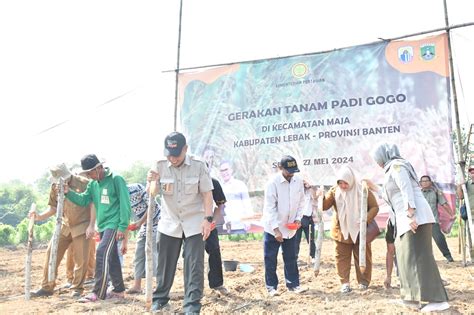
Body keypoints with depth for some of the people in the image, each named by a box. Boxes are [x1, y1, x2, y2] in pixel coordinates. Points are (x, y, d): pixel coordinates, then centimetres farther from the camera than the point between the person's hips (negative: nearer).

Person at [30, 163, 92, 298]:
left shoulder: (83, 183, -16)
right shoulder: (55, 187, 0)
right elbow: (54, 207, 10)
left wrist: (92, 225, -14)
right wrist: (40, 216, -7)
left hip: (81, 225, -5)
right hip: (65, 225, 5)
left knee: (81, 258, -2)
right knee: (51, 252, 3)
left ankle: (77, 288, 15)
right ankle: (47, 287, 17)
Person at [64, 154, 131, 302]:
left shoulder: (116, 180, -12)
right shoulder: (93, 184, 11)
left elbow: (125, 204, -15)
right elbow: (83, 200, 9)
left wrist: (122, 227, -19)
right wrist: (68, 192, -8)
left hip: (114, 224, -8)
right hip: (103, 225, 8)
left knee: (102, 254, -16)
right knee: (111, 258, 13)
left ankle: (98, 292, -12)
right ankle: (119, 290, 23)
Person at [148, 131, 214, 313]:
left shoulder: (199, 166, -9)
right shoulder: (160, 167, -5)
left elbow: (207, 194, -5)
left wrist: (207, 219, -14)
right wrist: (151, 182, -26)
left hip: (194, 224, -2)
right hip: (168, 224, 2)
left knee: (194, 267, -2)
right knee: (165, 265, 12)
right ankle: (160, 300, 30)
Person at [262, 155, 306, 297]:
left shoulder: (298, 181, -3)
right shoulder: (273, 183, -18)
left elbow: (301, 202, 9)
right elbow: (270, 208, -18)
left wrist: (298, 218, -4)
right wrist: (276, 229, -21)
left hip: (290, 227, 4)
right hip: (273, 228, -4)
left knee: (291, 257, 12)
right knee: (270, 258, 5)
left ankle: (293, 284, 23)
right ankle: (271, 286, 16)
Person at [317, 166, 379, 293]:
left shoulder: (363, 190, -9)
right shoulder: (335, 190, -4)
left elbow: (374, 207, -5)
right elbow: (324, 206, -6)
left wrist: (366, 219, -22)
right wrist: (321, 197, -27)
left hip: (360, 231, -1)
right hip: (341, 231, 1)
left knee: (363, 256, 9)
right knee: (342, 257, 4)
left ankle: (363, 281, 23)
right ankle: (345, 283, 13)